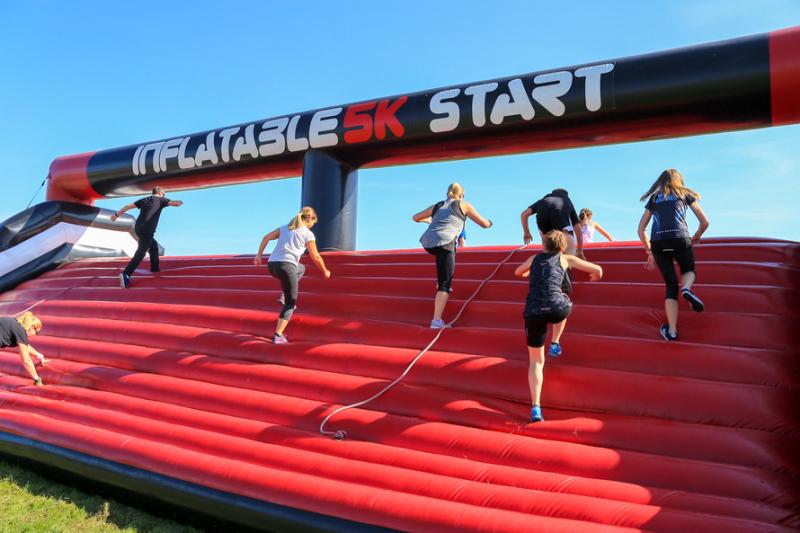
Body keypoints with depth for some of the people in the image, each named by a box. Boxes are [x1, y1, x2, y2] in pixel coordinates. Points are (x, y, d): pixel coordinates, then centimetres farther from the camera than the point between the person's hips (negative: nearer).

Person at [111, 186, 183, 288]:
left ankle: (155, 268, 36)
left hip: (138, 228, 8)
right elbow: (176, 203, -3)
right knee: (141, 253, -12)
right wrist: (180, 202, 20)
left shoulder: (144, 199, 18)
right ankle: (126, 274, -25)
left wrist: (117, 214, 26)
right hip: (147, 230, -7)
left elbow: (128, 206, 17)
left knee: (154, 245, 27)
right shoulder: (161, 200, 4)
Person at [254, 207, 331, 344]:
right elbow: (315, 257, 6)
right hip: (287, 266, -6)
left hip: (272, 264, 6)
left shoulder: (285, 227, 21)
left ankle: (285, 296, 19)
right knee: (290, 303, 6)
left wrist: (259, 255, 18)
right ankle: (278, 335, -5)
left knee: (301, 268, 35)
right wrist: (325, 271, 20)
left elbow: (266, 237, 16)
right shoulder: (308, 234, 5)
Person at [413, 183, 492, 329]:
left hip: (427, 243, 5)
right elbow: (484, 224, 22)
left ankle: (441, 284, 36)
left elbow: (415, 218, 38)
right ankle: (437, 320, -13)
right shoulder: (464, 205, 17)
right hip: (443, 244, -5)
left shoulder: (438, 205, 27)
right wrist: (489, 222, 46)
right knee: (444, 284, -3)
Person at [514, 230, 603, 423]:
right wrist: (594, 276, 48)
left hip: (533, 312, 2)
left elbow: (518, 272, 45)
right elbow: (598, 270, 24)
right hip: (556, 308, -1)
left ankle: (535, 407, 1)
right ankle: (555, 343, 32)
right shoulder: (566, 259, 18)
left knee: (536, 361, 13)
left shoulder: (534, 258, 25)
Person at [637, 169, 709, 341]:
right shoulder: (685, 193, 21)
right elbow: (704, 222, 20)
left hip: (657, 243, 1)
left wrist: (650, 252, 26)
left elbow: (641, 229, 21)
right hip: (680, 239, -1)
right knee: (689, 271, 27)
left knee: (671, 285, 11)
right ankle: (687, 289, -9)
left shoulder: (653, 198, 25)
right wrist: (696, 237, 38)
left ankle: (672, 331, 3)